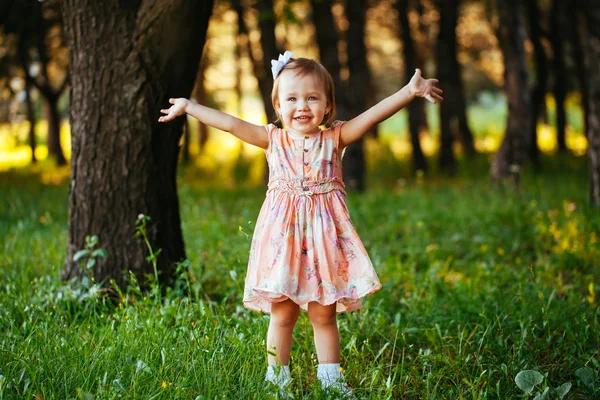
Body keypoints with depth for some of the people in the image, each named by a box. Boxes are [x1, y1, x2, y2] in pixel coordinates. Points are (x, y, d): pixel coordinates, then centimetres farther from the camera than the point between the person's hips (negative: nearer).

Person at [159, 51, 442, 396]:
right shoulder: (274, 140, 3)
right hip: (283, 238, 1)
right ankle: (277, 380, 15)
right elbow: (230, 123, 2)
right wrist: (189, 107, 2)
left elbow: (373, 115, -11)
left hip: (324, 237, -1)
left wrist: (410, 92, -22)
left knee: (324, 315, 6)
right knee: (282, 315, 7)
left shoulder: (335, 139, 0)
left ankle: (331, 380, 15)